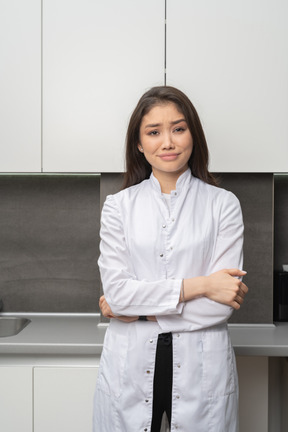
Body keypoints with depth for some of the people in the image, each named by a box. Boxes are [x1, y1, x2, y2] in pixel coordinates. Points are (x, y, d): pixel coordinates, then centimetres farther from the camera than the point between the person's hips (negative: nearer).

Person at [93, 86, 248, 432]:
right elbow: (115, 289, -8)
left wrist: (138, 309, -10)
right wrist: (198, 285, -13)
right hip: (129, 367, 1)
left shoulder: (223, 205, -2)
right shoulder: (118, 206, 2)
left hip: (201, 368, 0)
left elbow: (223, 305, -9)